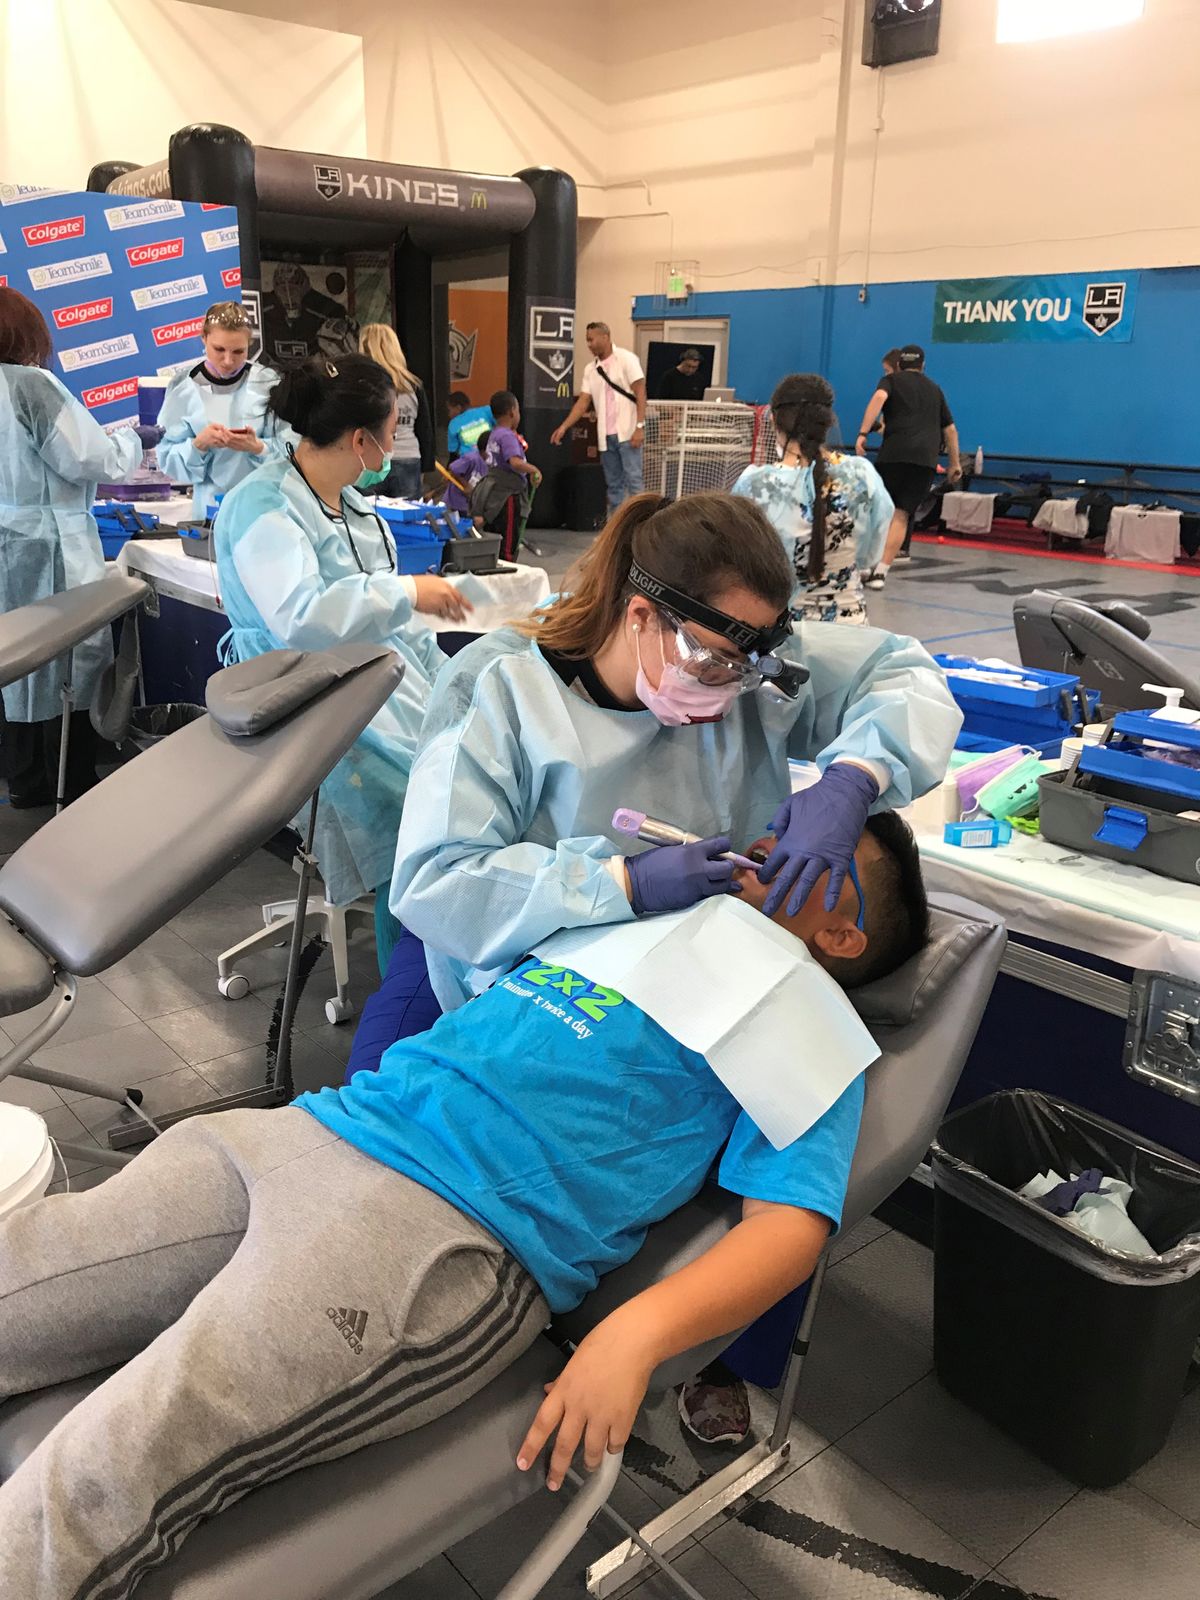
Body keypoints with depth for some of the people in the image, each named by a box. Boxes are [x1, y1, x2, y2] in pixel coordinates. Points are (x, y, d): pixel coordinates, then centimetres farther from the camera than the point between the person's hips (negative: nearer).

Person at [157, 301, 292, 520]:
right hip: (211, 506, 0)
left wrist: (258, 447, -25)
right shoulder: (183, 388, -4)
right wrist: (199, 444, -21)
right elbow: (168, 459, -3)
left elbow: (288, 450, -5)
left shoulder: (267, 382, -4)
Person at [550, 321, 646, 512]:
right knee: (613, 484, 9)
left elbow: (640, 392, -9)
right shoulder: (590, 369, 10)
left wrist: (640, 426, -17)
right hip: (606, 436, 6)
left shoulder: (626, 359, -5)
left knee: (633, 480, -8)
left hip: (627, 432, -6)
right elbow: (584, 401, 9)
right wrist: (564, 426, -1)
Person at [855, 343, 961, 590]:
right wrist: (955, 463, 38)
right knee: (902, 514, -3)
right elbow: (950, 429, 30)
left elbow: (879, 397, -9)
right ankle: (881, 571, -14)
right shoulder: (934, 389, 27)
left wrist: (863, 434, -17)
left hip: (895, 453, -2)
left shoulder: (891, 380, 16)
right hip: (927, 458, 2)